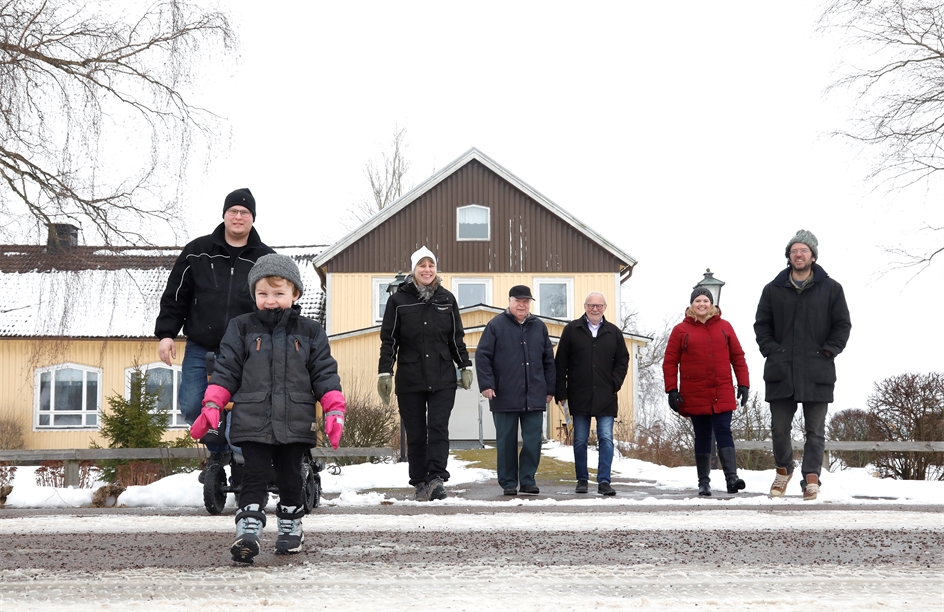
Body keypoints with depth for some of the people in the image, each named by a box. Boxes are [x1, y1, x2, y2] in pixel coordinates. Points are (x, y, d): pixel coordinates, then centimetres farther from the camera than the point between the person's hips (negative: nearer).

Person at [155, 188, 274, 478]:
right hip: (200, 350, 1)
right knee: (191, 407, -1)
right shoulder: (197, 252, 2)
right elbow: (175, 296, 5)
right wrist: (166, 333, -2)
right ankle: (218, 452, 26)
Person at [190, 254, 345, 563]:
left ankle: (290, 527, 26)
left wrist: (334, 410, -5)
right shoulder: (241, 328, 4)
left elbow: (324, 373, 5)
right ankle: (248, 530, -7)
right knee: (255, 477, -6)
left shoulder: (309, 332, 5)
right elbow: (226, 370, 3)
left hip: (295, 422, 1)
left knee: (290, 477, 10)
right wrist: (211, 406, -6)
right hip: (252, 420, -1)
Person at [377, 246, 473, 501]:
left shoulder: (447, 299, 8)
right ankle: (420, 483, 10)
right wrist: (384, 373, -4)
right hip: (409, 380, -1)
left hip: (443, 379, 1)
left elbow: (457, 338, 15)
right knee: (415, 434, 3)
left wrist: (465, 366, 11)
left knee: (438, 429, -10)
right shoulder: (398, 300, 2)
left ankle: (436, 478, -13)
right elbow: (389, 340, 2)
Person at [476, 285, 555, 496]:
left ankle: (527, 479, 12)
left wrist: (550, 389, 12)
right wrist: (486, 384, -10)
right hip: (505, 396, -3)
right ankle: (508, 483, 11)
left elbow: (549, 360, 16)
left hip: (534, 397, 3)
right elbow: (482, 356, -2)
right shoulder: (496, 326, 1)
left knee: (533, 441, 2)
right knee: (506, 441, 4)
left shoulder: (539, 327, 12)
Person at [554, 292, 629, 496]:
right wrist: (561, 392, -2)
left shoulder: (614, 332, 8)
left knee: (606, 439, -4)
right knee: (580, 440, 5)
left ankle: (604, 481, -2)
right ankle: (582, 479, 15)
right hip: (579, 396, -1)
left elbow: (623, 360, 14)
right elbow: (560, 363, 3)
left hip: (605, 397, 1)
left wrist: (615, 383, -1)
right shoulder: (572, 330, 4)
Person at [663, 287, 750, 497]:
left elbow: (738, 357, 9)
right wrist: (672, 390, -4)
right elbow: (670, 362, 2)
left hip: (722, 395, 0)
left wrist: (743, 384, 2)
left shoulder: (724, 327, 7)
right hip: (695, 397, 0)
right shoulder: (681, 330, 3)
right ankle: (703, 482, 13)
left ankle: (732, 477, -15)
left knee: (723, 433, -8)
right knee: (702, 437, 7)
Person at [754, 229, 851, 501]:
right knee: (779, 427, 6)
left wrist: (828, 351, -5)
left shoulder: (831, 289, 6)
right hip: (780, 370, 1)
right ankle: (783, 470, 26)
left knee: (815, 430, 1)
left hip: (817, 372, -1)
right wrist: (771, 350, -2)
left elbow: (843, 325, 6)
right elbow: (761, 324, 11)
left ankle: (811, 477, 5)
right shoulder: (773, 289, 9)